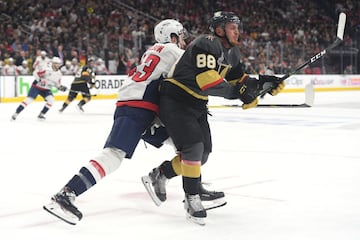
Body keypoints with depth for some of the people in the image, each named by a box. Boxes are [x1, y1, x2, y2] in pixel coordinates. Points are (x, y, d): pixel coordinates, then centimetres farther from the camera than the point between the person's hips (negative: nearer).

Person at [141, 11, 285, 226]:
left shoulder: (232, 53, 9)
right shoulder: (206, 44, -21)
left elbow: (239, 79, 12)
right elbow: (207, 80, -32)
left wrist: (263, 84, -3)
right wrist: (237, 92, -32)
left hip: (197, 105, 10)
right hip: (175, 101, -10)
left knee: (203, 152, 9)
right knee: (193, 147, -19)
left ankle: (160, 174, 26)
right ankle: (192, 199, -7)